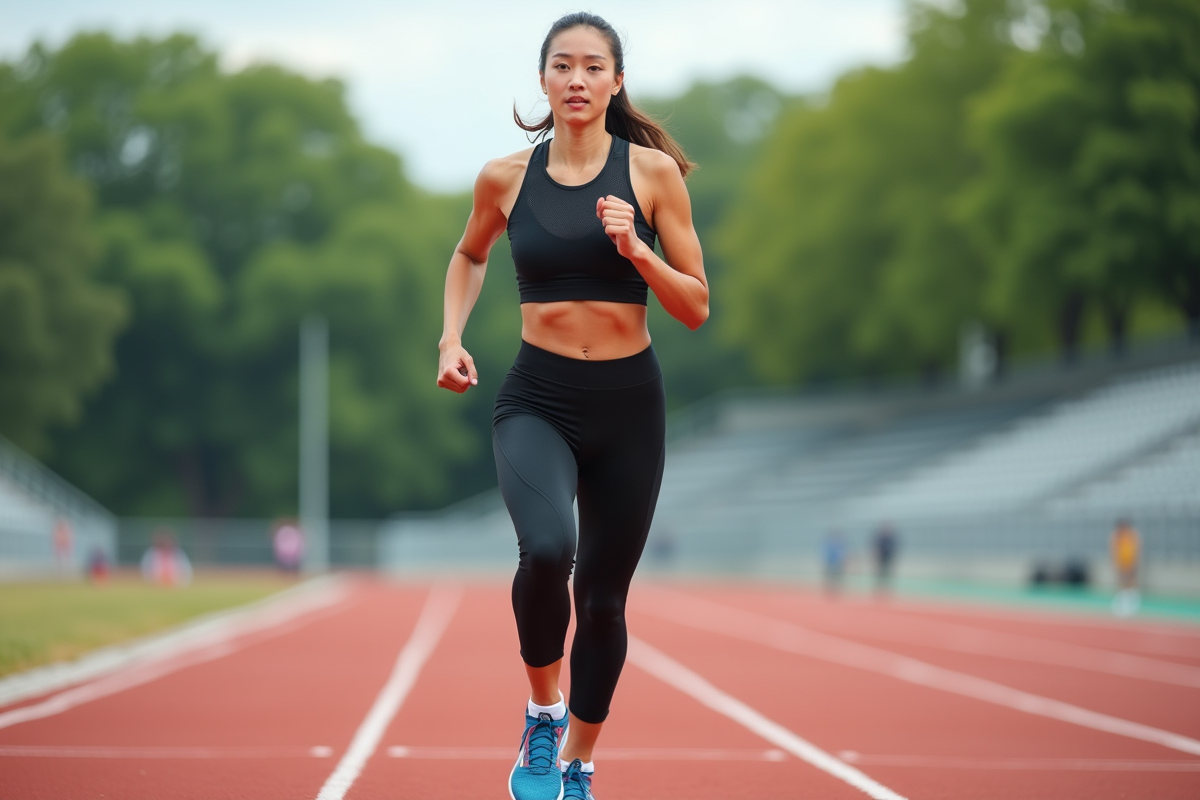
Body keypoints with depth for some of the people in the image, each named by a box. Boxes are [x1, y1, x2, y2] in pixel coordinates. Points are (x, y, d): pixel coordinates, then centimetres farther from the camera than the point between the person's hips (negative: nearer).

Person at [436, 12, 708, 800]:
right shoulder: (506, 178, 0)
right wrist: (453, 337, 8)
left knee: (603, 599, 9)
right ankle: (543, 714, -4)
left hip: (629, 404, 1)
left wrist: (636, 251, -17)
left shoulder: (652, 171, -3)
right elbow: (470, 255, 22)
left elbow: (696, 308, -2)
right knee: (546, 549, -29)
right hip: (537, 401, -1)